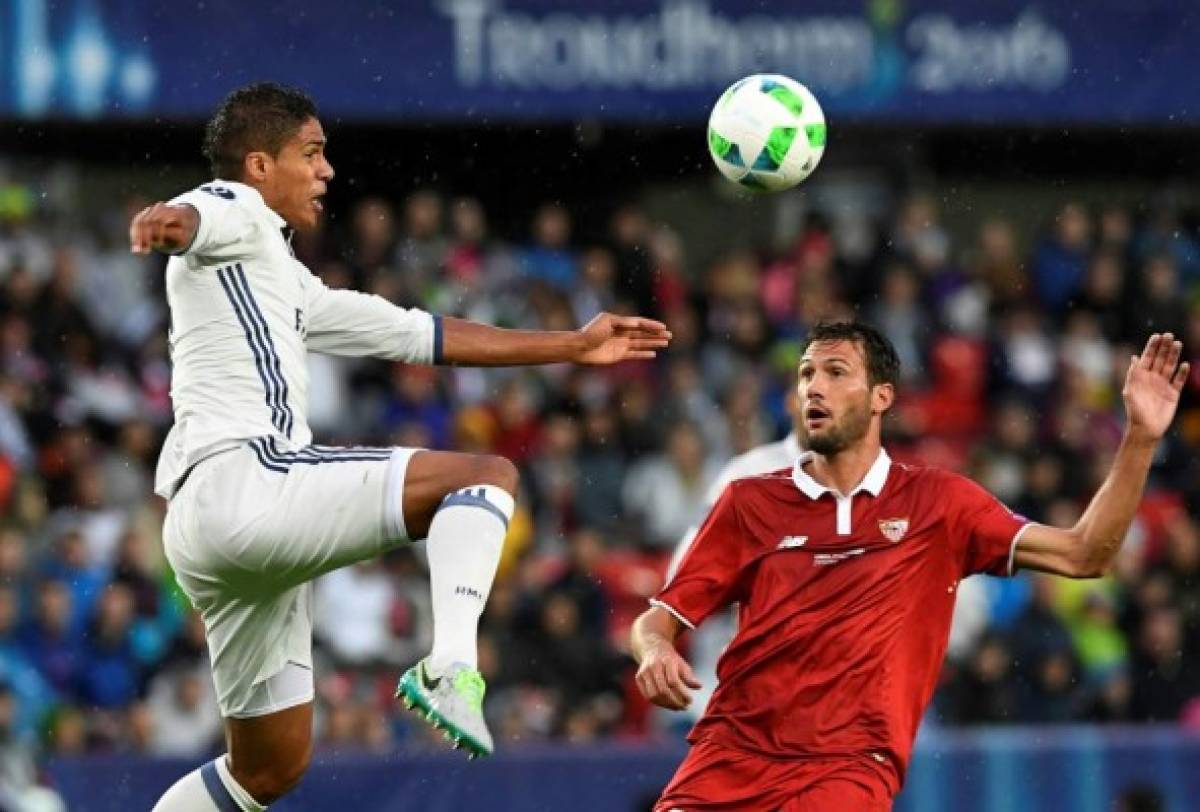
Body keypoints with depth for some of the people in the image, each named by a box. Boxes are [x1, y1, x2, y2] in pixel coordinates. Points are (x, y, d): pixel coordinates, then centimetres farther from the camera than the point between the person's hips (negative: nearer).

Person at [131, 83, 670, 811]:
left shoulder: (287, 285, 33)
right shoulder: (233, 212, 5)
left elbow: (418, 334, 37)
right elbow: (190, 220, -21)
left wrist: (572, 346, 37)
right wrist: (168, 223, -47)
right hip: (244, 476, -10)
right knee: (485, 475, -13)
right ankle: (452, 667, -35)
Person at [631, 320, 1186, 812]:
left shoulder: (937, 502, 9)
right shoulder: (749, 502, 10)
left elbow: (1082, 554, 6)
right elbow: (660, 618, 11)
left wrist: (1140, 438, -3)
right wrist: (654, 652, -13)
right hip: (731, 752, 2)